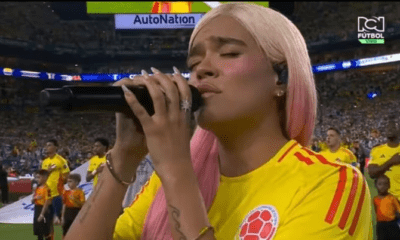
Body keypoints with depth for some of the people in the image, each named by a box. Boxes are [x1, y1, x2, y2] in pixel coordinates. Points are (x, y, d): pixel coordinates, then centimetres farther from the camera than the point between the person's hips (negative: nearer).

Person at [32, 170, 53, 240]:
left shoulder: (46, 188, -14)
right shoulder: (37, 188, 12)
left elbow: (47, 202, -18)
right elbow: (32, 201, 16)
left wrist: (42, 214, -20)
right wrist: (35, 198, -7)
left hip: (44, 210, -8)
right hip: (37, 210, 8)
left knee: (46, 233, -1)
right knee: (39, 232, 14)